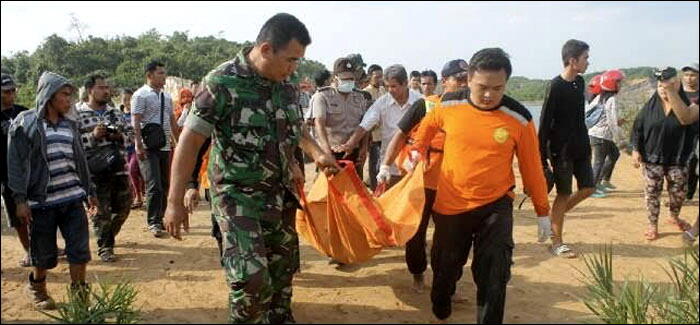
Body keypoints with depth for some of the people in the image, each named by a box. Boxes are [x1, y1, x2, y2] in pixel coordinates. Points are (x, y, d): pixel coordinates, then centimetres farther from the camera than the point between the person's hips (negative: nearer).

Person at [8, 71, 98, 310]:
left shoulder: (70, 125, 11)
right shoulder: (25, 122, -4)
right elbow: (16, 163, -6)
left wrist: (90, 192, 18)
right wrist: (20, 199, -12)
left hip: (72, 198, 4)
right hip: (41, 199, -4)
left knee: (80, 249, -1)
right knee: (44, 253, 9)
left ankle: (79, 295, 12)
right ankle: (36, 287, 37)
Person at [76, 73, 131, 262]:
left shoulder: (115, 113, 14)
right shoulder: (78, 114, -3)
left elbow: (127, 138, 18)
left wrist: (119, 136, -3)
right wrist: (94, 136, -18)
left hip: (119, 169, 5)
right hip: (96, 172, -5)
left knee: (123, 207, 13)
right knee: (101, 211, 0)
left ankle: (107, 237, 36)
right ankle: (105, 247, 17)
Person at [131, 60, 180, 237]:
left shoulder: (167, 96, 14)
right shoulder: (141, 95, -6)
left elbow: (172, 121, 18)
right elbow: (135, 123, -11)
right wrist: (138, 146, -17)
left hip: (165, 147, 7)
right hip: (148, 148, -7)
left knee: (164, 185, 10)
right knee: (154, 186, -10)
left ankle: (159, 219, 22)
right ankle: (153, 223, -1)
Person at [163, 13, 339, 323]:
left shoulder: (285, 86, 3)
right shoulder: (223, 82, -16)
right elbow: (189, 140, -14)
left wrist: (317, 153, 9)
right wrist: (175, 202, -15)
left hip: (281, 194, 6)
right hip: (239, 196, -6)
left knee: (283, 269, 15)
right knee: (252, 278, -15)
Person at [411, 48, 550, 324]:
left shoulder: (519, 118, -13)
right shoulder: (449, 105, -9)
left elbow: (531, 167, -3)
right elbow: (428, 125, 16)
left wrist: (542, 211, 3)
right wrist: (418, 152, 9)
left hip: (495, 205, -2)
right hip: (450, 204, 2)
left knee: (493, 276, -8)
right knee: (445, 266, 19)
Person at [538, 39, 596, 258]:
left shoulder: (580, 82, 7)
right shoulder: (556, 86, -15)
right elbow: (545, 123, -15)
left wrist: (586, 144, 18)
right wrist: (542, 157, -17)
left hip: (580, 148, 8)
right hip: (561, 150, -7)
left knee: (588, 188, 8)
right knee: (563, 194, -1)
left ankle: (555, 219, 26)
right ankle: (557, 243, 11)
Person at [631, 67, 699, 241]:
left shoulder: (686, 105, -5)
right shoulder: (650, 106, -1)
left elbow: (685, 119, -28)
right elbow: (637, 129, 2)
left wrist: (672, 92, -31)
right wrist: (635, 150, -6)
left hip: (677, 158, 0)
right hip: (652, 158, 0)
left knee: (678, 192, 10)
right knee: (652, 192, 4)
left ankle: (675, 217, 39)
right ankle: (653, 225, 18)